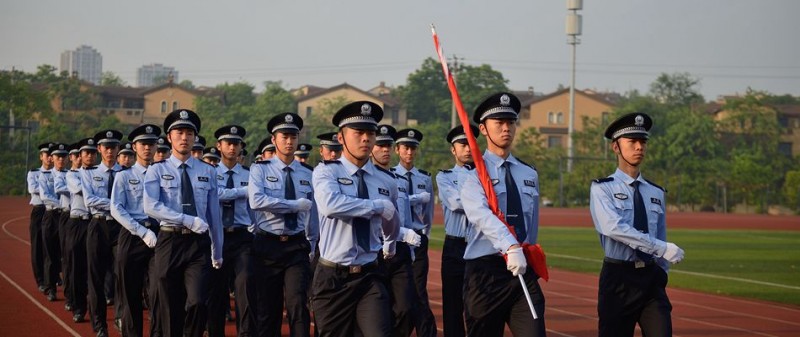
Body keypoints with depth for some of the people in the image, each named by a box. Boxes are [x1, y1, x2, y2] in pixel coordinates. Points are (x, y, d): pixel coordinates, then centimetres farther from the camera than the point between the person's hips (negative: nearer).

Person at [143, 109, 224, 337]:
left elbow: (214, 214, 12)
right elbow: (151, 207, -11)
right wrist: (188, 220, -19)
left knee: (198, 301, -17)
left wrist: (217, 253, 12)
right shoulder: (157, 171, 3)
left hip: (199, 244, 1)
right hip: (169, 241, -1)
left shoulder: (208, 172, 9)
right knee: (170, 308, 5)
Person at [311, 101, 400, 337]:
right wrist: (378, 205, -17)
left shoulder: (386, 180, 7)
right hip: (332, 277, -2)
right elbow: (330, 204, -26)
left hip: (369, 277, 2)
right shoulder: (327, 172, -4)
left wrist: (389, 249, 42)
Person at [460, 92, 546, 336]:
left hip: (525, 271, 4)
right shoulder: (473, 174, -3)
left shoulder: (529, 174, 14)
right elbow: (481, 214, -22)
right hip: (485, 271, -4)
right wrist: (511, 246, -37)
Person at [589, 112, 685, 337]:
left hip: (651, 278, 4)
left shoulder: (656, 193, 13)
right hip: (618, 278, -3)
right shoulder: (602, 189, -3)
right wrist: (662, 248, -22)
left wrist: (661, 275, 8)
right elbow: (613, 227, -20)